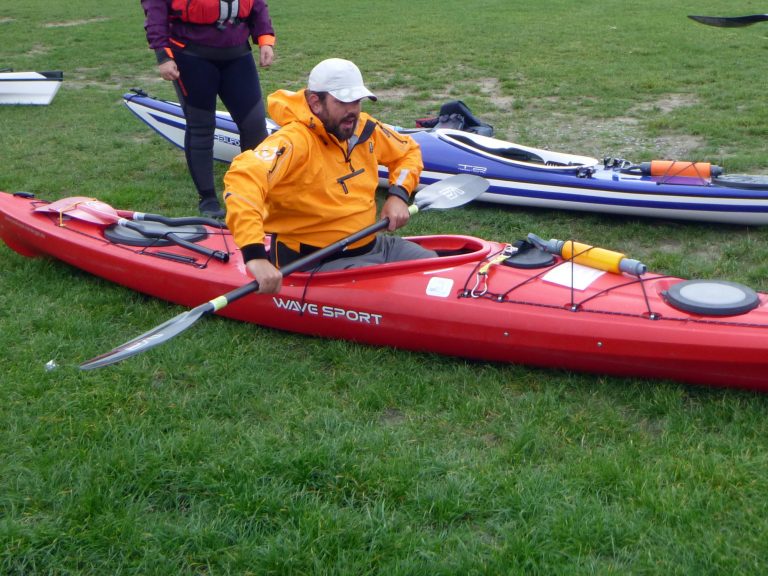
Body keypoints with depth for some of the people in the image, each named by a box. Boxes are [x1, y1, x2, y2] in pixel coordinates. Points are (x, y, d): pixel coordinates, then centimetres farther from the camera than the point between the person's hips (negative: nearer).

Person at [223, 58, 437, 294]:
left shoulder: (365, 129, 1)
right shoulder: (294, 141, -24)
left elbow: (409, 150, 21)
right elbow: (242, 179, -41)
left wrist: (398, 194, 1)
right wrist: (255, 255, -50)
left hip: (372, 245, 8)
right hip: (317, 263, -8)